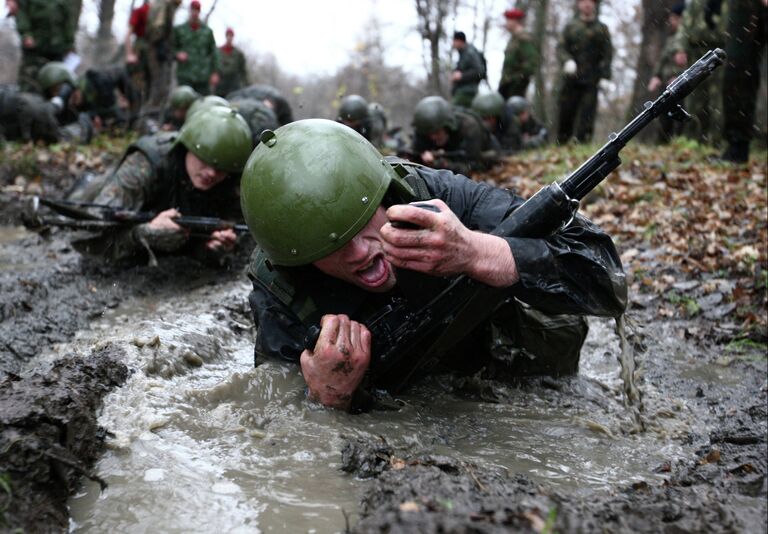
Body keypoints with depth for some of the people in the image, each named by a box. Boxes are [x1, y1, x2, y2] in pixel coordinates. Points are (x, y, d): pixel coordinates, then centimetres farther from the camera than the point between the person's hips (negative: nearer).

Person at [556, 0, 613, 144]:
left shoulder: (602, 28, 10)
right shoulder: (570, 26, 12)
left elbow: (608, 53, 5)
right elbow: (561, 47, 5)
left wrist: (605, 76, -7)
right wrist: (567, 60, -16)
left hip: (592, 80, -1)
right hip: (571, 77, 1)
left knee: (588, 112, -5)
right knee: (566, 111, 2)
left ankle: (583, 143, -3)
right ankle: (561, 143, 12)